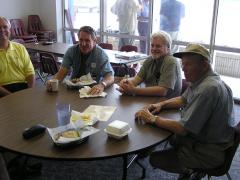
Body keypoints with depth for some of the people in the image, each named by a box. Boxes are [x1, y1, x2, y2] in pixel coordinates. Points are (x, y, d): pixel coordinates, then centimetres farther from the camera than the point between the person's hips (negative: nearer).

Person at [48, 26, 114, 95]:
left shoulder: (101, 54, -11)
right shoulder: (71, 51, -3)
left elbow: (110, 76, -18)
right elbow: (62, 72, -4)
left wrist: (102, 85, -40)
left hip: (93, 90, 0)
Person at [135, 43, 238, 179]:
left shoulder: (208, 89, -30)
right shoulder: (200, 80, 1)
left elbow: (183, 129, -28)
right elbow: (183, 100, 18)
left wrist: (153, 119, -17)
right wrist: (161, 104, 0)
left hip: (209, 152, -10)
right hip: (201, 136, 10)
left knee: (155, 159, -6)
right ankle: (188, 169, 27)